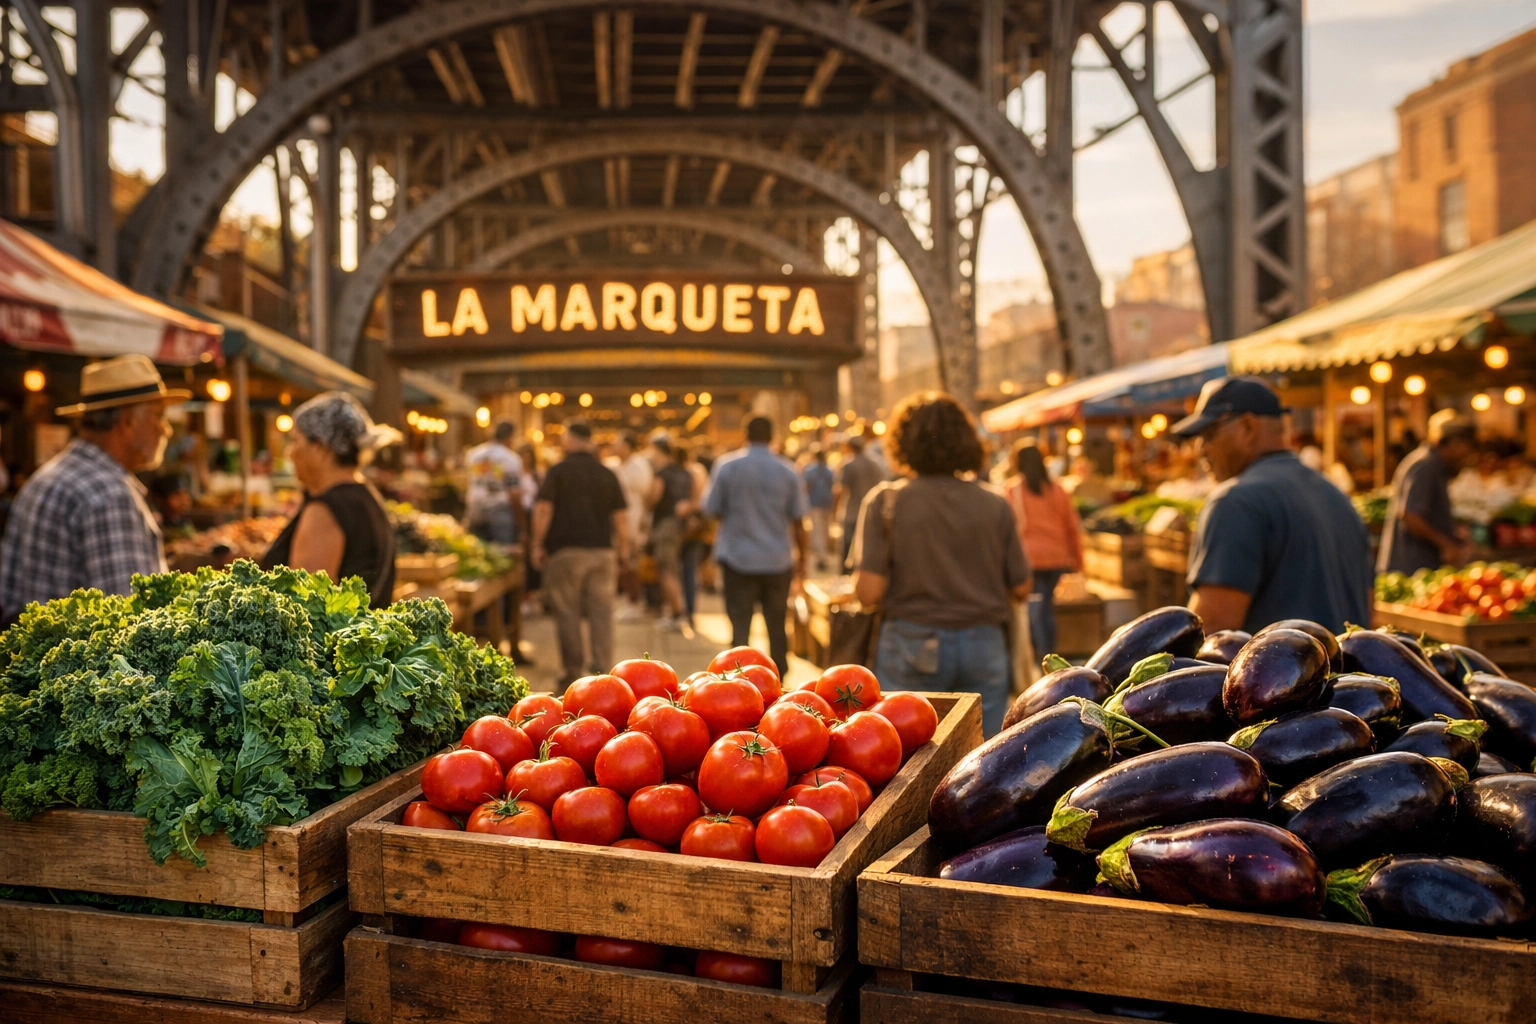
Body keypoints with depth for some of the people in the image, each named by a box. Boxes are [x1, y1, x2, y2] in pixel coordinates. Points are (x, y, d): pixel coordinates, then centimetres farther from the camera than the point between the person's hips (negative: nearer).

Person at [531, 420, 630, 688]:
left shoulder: (557, 471, -2)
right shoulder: (607, 474, 8)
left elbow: (543, 509, -9)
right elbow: (621, 515, 6)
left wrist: (538, 545, -1)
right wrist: (623, 548, 15)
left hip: (566, 549, -3)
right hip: (602, 550, 3)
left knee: (568, 614, 4)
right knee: (601, 613, 4)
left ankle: (573, 672, 7)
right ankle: (602, 670, 3)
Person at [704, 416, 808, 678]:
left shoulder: (727, 466, -3)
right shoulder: (787, 471, 0)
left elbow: (713, 511, 1)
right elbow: (798, 521, 2)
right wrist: (801, 558, 12)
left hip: (738, 558, -1)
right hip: (778, 560, 1)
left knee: (740, 626, 3)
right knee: (777, 627, 12)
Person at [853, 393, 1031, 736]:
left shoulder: (886, 501, -6)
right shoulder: (995, 504, -1)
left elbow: (868, 593, -12)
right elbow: (1021, 589, 2)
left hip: (912, 647, -1)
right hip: (984, 647, 2)